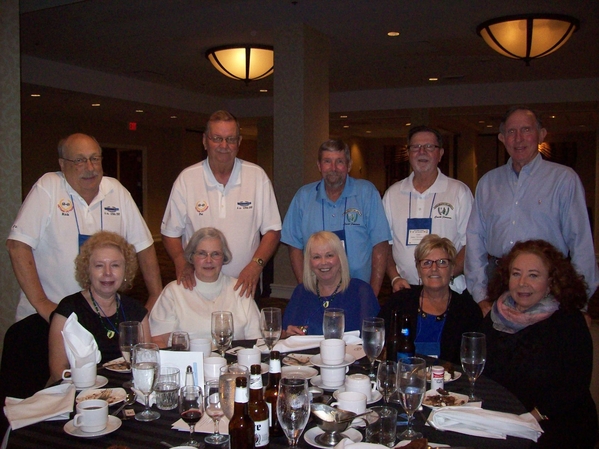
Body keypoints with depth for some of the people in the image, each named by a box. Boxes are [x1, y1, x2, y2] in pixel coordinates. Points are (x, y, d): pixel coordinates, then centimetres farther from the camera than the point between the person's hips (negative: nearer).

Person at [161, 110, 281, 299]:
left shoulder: (257, 176, 1)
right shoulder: (186, 179, 0)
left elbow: (272, 230, 1)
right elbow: (170, 232, 4)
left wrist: (256, 264, -15)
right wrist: (181, 263, -14)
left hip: (244, 286, 1)